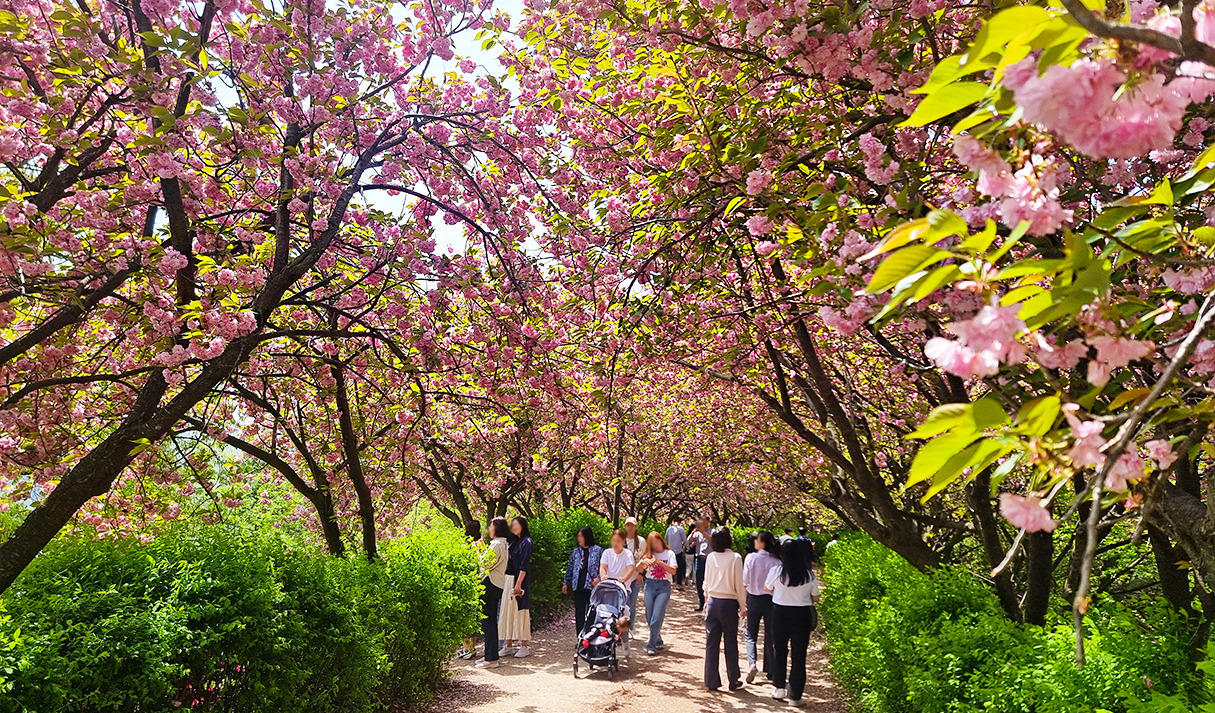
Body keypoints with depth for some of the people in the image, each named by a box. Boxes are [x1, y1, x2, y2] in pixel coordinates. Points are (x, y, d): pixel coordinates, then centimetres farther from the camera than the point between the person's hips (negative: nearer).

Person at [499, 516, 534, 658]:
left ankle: (524, 646, 2)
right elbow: (510, 563, 15)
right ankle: (508, 645, 14)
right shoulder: (515, 542, 16)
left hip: (520, 581, -8)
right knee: (508, 611, 8)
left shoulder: (526, 542, -8)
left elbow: (524, 566, -14)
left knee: (520, 611, -4)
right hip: (508, 580, 8)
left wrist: (518, 584, -19)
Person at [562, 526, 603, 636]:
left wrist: (599, 578, -13)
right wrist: (565, 582, 18)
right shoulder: (576, 551, 12)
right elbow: (570, 568, 19)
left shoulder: (598, 550, 0)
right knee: (579, 614, 6)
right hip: (578, 587, 4)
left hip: (592, 587, -4)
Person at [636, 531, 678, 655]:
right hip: (650, 585, 3)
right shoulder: (648, 554, 9)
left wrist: (660, 562, -20)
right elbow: (638, 569, 3)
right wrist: (642, 562, -18)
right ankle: (658, 642, 25)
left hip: (664, 587, -3)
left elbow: (674, 570, -10)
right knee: (649, 617, 7)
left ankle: (651, 645, -3)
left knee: (657, 617, -10)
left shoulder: (669, 554, 2)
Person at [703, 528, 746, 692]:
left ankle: (711, 681, 13)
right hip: (729, 604, -3)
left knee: (711, 643, 8)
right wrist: (743, 606, 1)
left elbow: (706, 582, 8)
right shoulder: (735, 558, -11)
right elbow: (739, 585, -8)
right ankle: (733, 681, 17)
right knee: (731, 643, 8)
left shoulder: (710, 557, 0)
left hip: (713, 602, 3)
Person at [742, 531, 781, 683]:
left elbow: (745, 580, -7)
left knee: (751, 633, 12)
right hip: (771, 600, 1)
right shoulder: (776, 562, -11)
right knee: (770, 635, 14)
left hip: (754, 599, -1)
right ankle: (771, 670, 19)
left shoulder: (751, 558, -13)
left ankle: (752, 663, -8)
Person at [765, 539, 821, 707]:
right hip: (802, 615, 0)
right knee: (799, 655, 8)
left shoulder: (776, 571, -10)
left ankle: (779, 688, 26)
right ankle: (795, 695, 11)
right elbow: (815, 598, 1)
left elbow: (767, 588, 8)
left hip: (780, 613, 0)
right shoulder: (809, 575, -8)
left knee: (780, 651, 19)